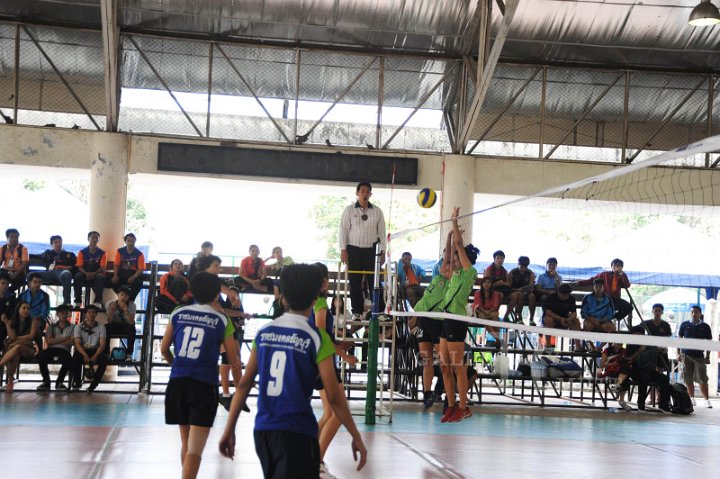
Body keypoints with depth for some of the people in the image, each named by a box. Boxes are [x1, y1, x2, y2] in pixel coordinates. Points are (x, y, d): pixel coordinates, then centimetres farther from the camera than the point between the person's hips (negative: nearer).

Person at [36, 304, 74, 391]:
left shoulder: (72, 327, 15)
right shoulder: (52, 326, 19)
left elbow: (72, 342, -1)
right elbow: (49, 341, 3)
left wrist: (56, 341, -2)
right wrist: (65, 339, -1)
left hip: (64, 350, -1)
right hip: (51, 349, 1)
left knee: (68, 360, -37)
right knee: (41, 356, -33)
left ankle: (59, 382, -11)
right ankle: (46, 381, -17)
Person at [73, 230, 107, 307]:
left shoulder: (102, 253, 3)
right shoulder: (82, 252, 4)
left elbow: (102, 268, -4)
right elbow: (79, 266, -2)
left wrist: (93, 274, -24)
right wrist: (86, 273, -23)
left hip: (96, 274, -1)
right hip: (85, 274, 1)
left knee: (100, 277, -35)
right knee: (77, 276, -33)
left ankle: (98, 301, -36)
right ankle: (78, 302, -31)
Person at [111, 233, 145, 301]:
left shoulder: (139, 254, -2)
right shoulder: (120, 251, 3)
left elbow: (141, 269, -8)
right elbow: (116, 265, 0)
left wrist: (134, 277, -28)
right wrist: (115, 275, -20)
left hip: (134, 273, -2)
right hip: (122, 272, 2)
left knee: (138, 282, -35)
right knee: (113, 280, -28)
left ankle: (130, 300, -16)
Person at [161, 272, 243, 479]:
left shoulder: (178, 314, 8)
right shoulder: (222, 320, 1)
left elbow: (164, 348, 16)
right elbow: (234, 361, 4)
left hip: (177, 383, 4)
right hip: (204, 385, -4)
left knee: (186, 444, 21)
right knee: (195, 450, -6)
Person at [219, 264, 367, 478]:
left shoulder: (263, 332, 5)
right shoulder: (316, 338, -8)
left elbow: (244, 384, 5)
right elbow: (334, 396, -10)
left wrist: (229, 429, 12)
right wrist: (356, 437, -1)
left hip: (262, 429, 6)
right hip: (297, 432, -6)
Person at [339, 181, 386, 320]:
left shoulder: (377, 211, 5)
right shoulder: (349, 210, 1)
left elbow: (381, 231, 7)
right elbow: (343, 229, 0)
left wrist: (383, 250, 2)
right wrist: (343, 250, -6)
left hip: (371, 250, 1)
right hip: (354, 250, -1)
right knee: (355, 282, 1)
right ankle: (357, 312, 9)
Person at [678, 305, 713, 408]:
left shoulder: (705, 326, 5)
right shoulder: (685, 325, 7)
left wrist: (707, 357, 0)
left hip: (699, 356, -1)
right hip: (686, 355, 1)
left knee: (702, 380, -4)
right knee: (688, 379, 4)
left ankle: (707, 400, -1)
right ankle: (692, 399, 13)